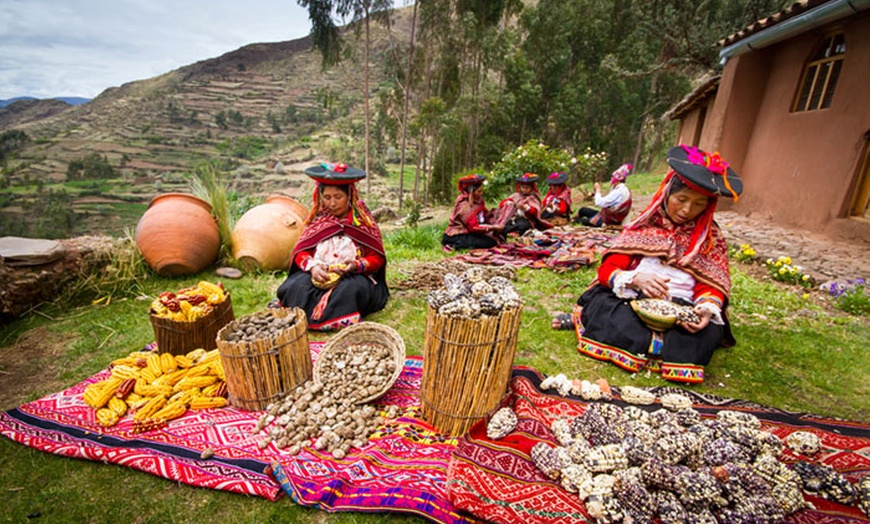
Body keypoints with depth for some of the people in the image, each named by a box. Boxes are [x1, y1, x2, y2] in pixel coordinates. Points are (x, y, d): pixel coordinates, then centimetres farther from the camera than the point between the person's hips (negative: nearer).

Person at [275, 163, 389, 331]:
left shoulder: (362, 220, 2)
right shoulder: (317, 219, 8)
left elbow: (376, 258, 0)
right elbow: (300, 252, 6)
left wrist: (356, 265, -20)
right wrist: (312, 266, -17)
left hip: (354, 275, -2)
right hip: (319, 275, 2)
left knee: (350, 289, -35)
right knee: (297, 287, -28)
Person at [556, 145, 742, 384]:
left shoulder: (711, 237, 12)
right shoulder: (644, 226, 9)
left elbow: (712, 285, 4)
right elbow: (607, 270, 0)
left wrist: (708, 307, -20)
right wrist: (635, 279, -22)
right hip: (630, 302, -2)